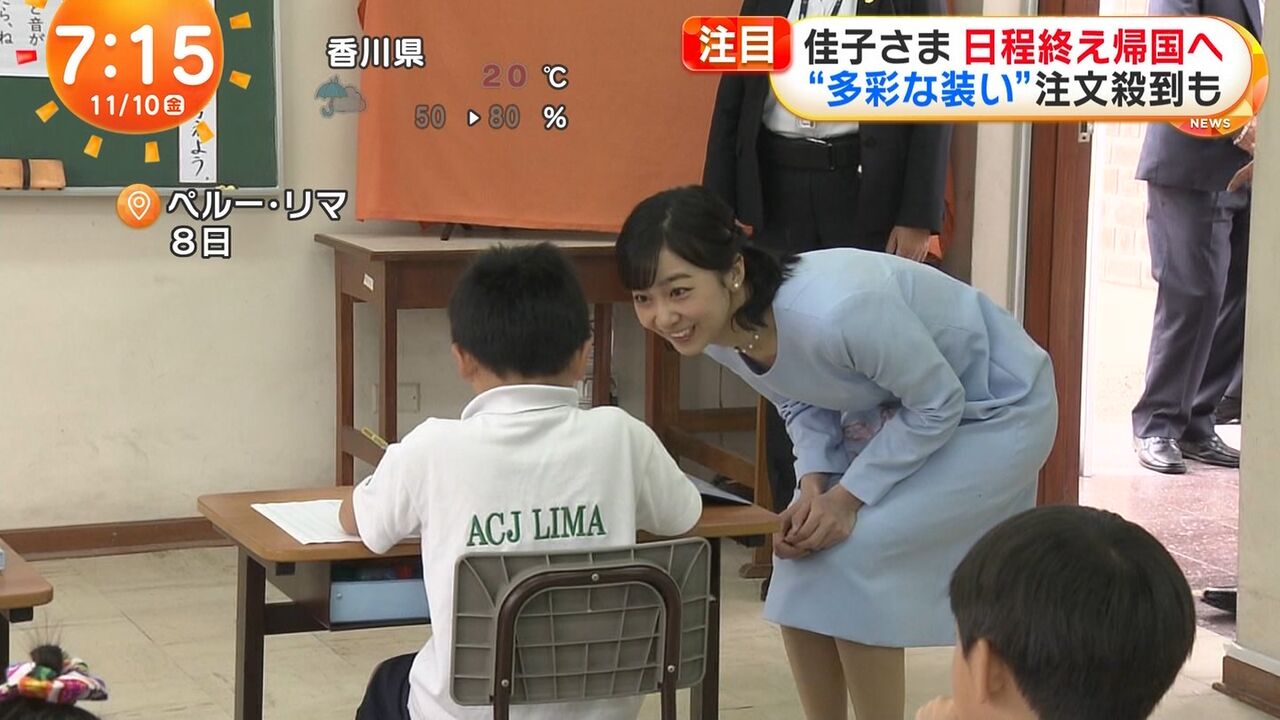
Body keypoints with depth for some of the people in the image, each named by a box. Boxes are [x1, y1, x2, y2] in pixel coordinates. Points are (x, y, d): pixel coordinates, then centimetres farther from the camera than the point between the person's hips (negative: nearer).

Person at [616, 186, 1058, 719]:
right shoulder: (712, 330, -15)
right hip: (886, 412, 7)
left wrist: (848, 499, -20)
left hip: (993, 413, -7)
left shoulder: (834, 311, -39)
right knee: (802, 553, -1)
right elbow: (801, 403, 2)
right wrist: (814, 485, -15)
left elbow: (938, 404, -24)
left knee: (850, 556, -16)